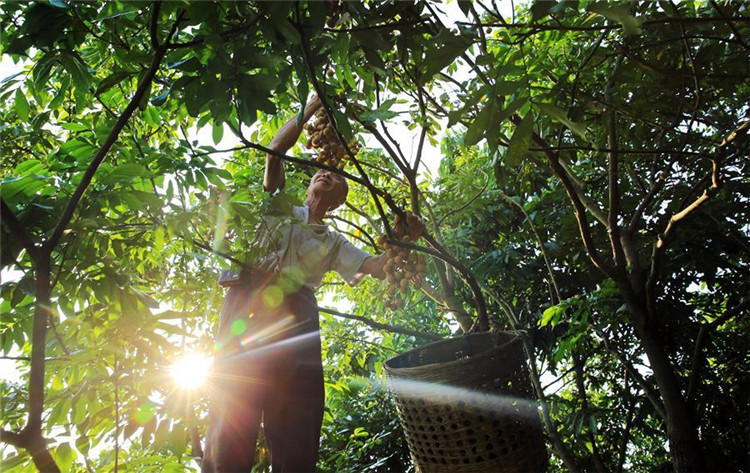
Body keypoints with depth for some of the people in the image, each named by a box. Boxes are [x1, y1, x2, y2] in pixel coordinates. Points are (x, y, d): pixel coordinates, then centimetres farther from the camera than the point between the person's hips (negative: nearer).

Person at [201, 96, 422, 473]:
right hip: (249, 302, -2)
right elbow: (276, 149, 15)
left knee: (295, 432, -6)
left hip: (296, 318, 2)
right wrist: (312, 107, 15)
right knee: (233, 423, -15)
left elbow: (376, 266, 14)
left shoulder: (334, 243, 29)